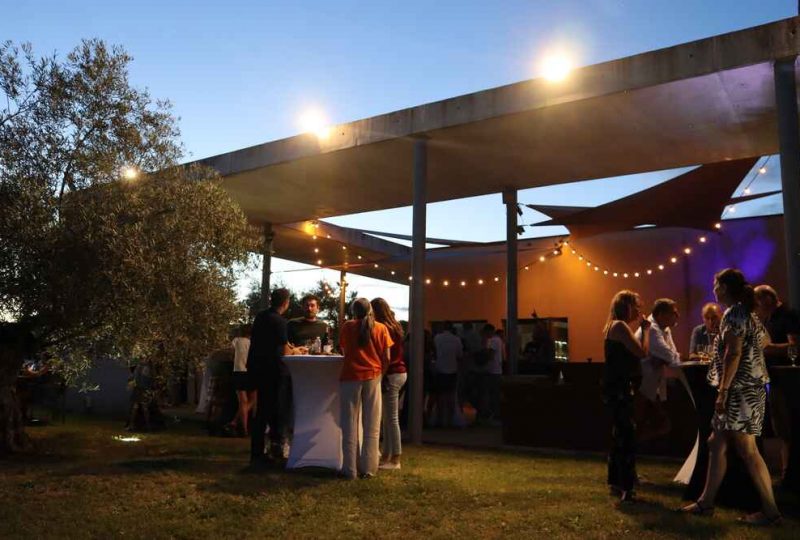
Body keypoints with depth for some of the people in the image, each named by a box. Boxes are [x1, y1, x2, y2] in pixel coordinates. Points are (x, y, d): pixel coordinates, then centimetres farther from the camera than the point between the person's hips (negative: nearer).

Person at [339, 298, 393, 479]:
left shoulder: (347, 327, 1)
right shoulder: (381, 328, 1)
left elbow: (344, 351, 12)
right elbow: (387, 357, -1)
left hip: (350, 377, -1)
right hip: (373, 377, 1)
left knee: (350, 424, 5)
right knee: (371, 425, 8)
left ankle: (350, 469, 6)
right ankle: (368, 468, 10)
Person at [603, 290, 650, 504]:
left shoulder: (615, 326, 16)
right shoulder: (620, 326, -15)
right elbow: (642, 352, -20)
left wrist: (639, 328, 13)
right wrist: (645, 329, -8)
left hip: (617, 388, 11)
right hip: (619, 389, -11)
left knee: (620, 436, 17)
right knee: (627, 437, -9)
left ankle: (615, 482, 27)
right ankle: (625, 489, -8)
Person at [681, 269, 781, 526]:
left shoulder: (734, 313, -12)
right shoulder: (746, 313, 17)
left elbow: (733, 353, -20)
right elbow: (764, 339, 26)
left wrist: (723, 391, -21)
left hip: (741, 389, -10)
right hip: (745, 389, 10)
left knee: (747, 450, -5)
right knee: (716, 443, 11)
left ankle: (770, 511, 3)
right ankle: (706, 502, 16)